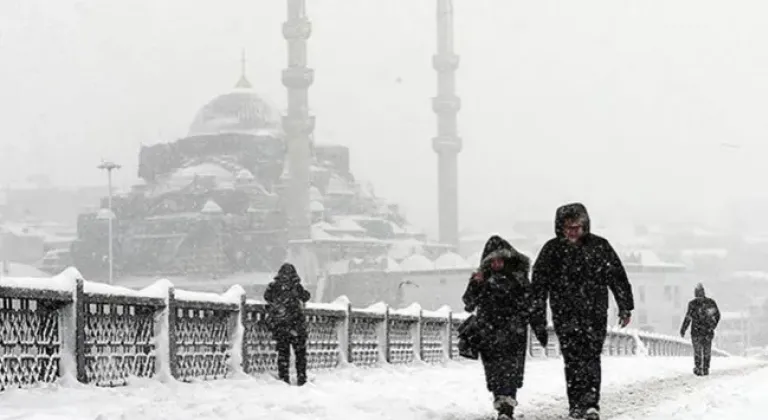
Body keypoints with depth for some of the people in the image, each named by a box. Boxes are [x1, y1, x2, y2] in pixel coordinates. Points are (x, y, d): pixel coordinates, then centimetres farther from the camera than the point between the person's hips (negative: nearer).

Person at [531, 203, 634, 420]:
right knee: (573, 359, -3)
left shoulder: (599, 246, 2)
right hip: (565, 315, 0)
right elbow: (539, 285, 3)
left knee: (591, 357, -5)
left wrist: (625, 307, 7)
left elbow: (618, 277, 8)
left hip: (595, 313, 0)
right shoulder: (552, 250, 0)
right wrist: (537, 316, 1)